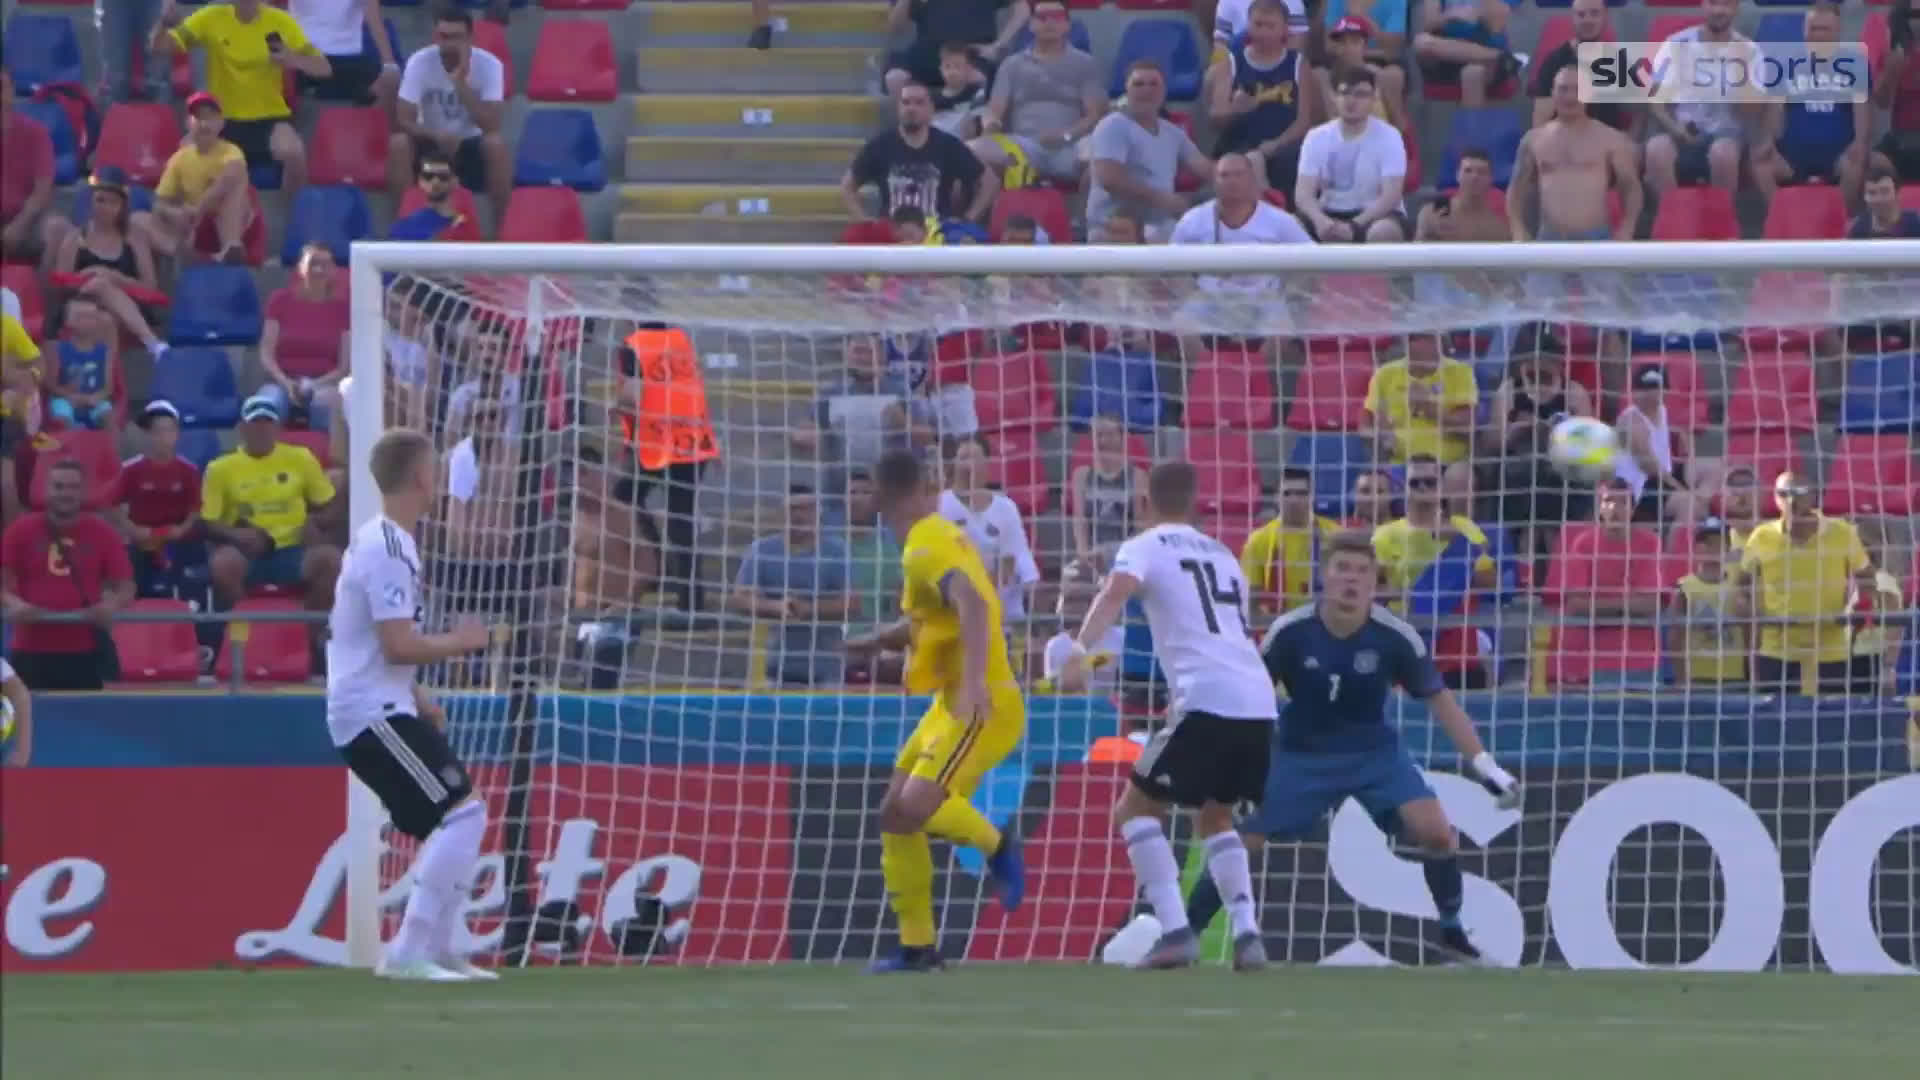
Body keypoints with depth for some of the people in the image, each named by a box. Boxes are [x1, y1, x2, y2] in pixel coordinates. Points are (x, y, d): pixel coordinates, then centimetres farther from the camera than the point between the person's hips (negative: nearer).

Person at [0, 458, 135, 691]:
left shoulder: (103, 534, 3)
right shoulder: (20, 531, 2)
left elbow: (124, 587, 5)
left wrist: (111, 606, -17)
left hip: (85, 651, 0)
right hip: (32, 650, 0)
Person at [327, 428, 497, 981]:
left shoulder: (374, 540, 16)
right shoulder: (389, 549, -17)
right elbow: (399, 645, -23)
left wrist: (417, 697, 22)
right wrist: (461, 642, -7)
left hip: (370, 709, 11)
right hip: (374, 712, -11)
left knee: (459, 820, 16)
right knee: (462, 814, -15)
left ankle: (436, 949, 17)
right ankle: (407, 952, -18)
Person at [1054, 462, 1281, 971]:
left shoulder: (1145, 548, 8)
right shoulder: (1222, 555, 27)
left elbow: (1114, 593, -14)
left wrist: (1080, 652, -27)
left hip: (1209, 700, -6)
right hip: (1260, 705, 6)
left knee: (1135, 810, 7)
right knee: (1214, 817, 26)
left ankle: (1175, 932, -10)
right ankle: (1247, 933, 7)